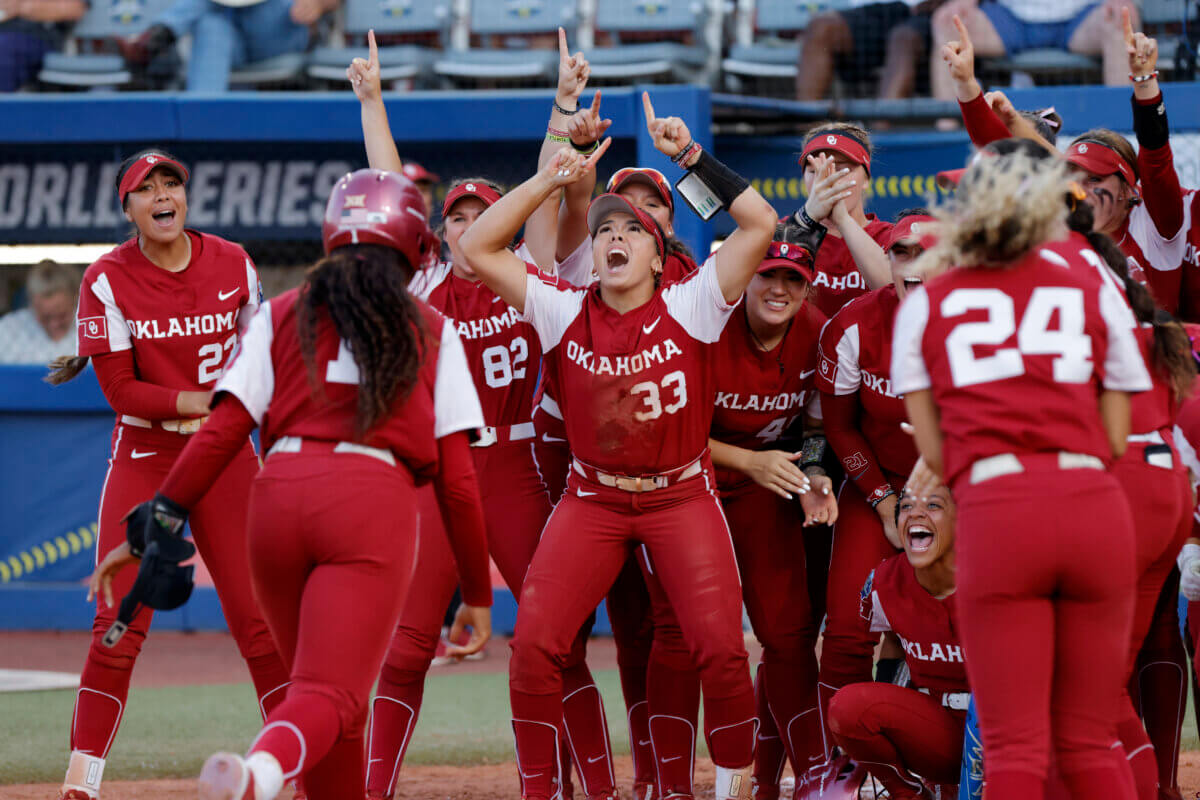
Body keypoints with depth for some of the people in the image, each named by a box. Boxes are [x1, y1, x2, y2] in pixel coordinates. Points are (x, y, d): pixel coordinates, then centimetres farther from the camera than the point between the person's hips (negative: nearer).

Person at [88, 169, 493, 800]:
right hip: (375, 501, -3)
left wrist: (155, 524, 7)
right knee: (329, 695, -15)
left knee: (321, 683, 20)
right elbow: (456, 477, 12)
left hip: (278, 495, 3)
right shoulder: (431, 331, 17)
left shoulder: (282, 315, 19)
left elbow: (222, 432, 6)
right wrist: (477, 593, 18)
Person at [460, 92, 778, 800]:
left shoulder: (690, 308, -9)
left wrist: (690, 155, -17)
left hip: (683, 495, -2)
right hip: (593, 498, 2)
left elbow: (761, 223, -18)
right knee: (534, 642, -13)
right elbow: (478, 247, -6)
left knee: (721, 648, -13)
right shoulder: (566, 312, -3)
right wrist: (553, 178, -9)